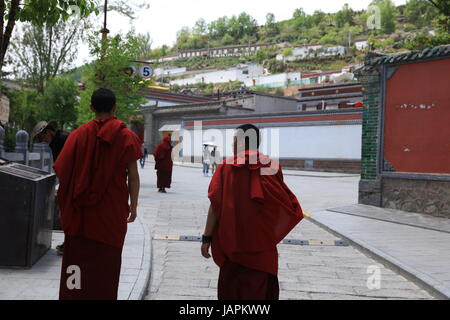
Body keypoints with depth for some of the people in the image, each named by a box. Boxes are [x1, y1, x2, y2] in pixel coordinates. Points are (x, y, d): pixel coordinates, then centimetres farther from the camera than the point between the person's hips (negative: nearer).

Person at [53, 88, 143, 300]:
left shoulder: (79, 134, -2)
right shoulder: (126, 137, -4)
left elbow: (62, 172, -4)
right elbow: (133, 176, -5)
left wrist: (64, 205, 6)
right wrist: (133, 207, 3)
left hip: (81, 211, 1)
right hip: (112, 211, -1)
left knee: (77, 257, 11)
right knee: (107, 260, 10)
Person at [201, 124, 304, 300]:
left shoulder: (225, 167, -7)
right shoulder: (271, 167, -4)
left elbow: (215, 205, -12)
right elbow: (287, 203, -4)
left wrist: (207, 238, -7)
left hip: (231, 241, 0)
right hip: (261, 242, 0)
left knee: (230, 290, 16)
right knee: (257, 291, 10)